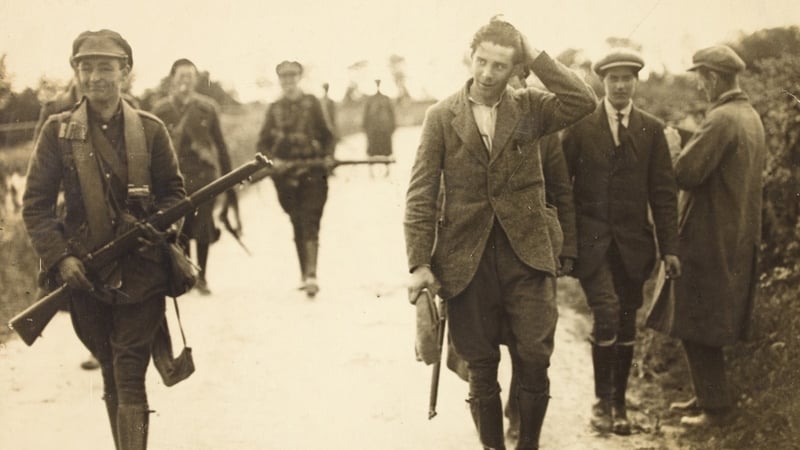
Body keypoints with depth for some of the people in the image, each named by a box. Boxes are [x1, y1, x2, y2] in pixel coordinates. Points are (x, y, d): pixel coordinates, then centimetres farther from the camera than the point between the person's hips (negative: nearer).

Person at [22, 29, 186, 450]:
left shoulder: (150, 129, 1)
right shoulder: (58, 130, 1)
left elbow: (173, 191, 9)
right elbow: (35, 203, 0)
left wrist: (159, 226, -11)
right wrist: (59, 257, -11)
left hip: (141, 272, -1)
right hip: (85, 275, 2)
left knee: (130, 375, -7)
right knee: (111, 374, 13)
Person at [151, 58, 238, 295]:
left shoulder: (207, 107, 5)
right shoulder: (161, 109, 2)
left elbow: (220, 143, 9)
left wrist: (227, 176, 8)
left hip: (204, 175, 0)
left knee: (203, 230, -1)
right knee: (180, 231, 2)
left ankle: (201, 277, 12)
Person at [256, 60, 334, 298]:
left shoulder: (312, 103, 6)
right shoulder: (275, 108, 11)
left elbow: (326, 135, 7)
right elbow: (263, 143, 11)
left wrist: (328, 156, -11)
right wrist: (272, 160, -8)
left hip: (312, 170, -3)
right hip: (285, 173, 3)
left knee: (310, 223, -12)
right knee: (297, 225, 8)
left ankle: (311, 275, -20)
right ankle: (305, 274, 15)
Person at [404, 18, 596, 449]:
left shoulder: (529, 106, 4)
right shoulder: (441, 116, 2)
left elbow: (583, 102, -14)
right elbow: (421, 194, 0)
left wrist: (535, 57, -11)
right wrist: (419, 263, -6)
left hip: (527, 252, 0)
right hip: (467, 258, 0)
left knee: (534, 361, -2)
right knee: (481, 368, 7)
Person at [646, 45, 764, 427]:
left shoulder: (721, 119, -20)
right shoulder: (751, 116, 11)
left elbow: (686, 173, -25)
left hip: (710, 238, -10)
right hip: (739, 236, 10)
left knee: (696, 326, -1)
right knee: (707, 324, 18)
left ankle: (716, 407, 5)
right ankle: (707, 395, 27)